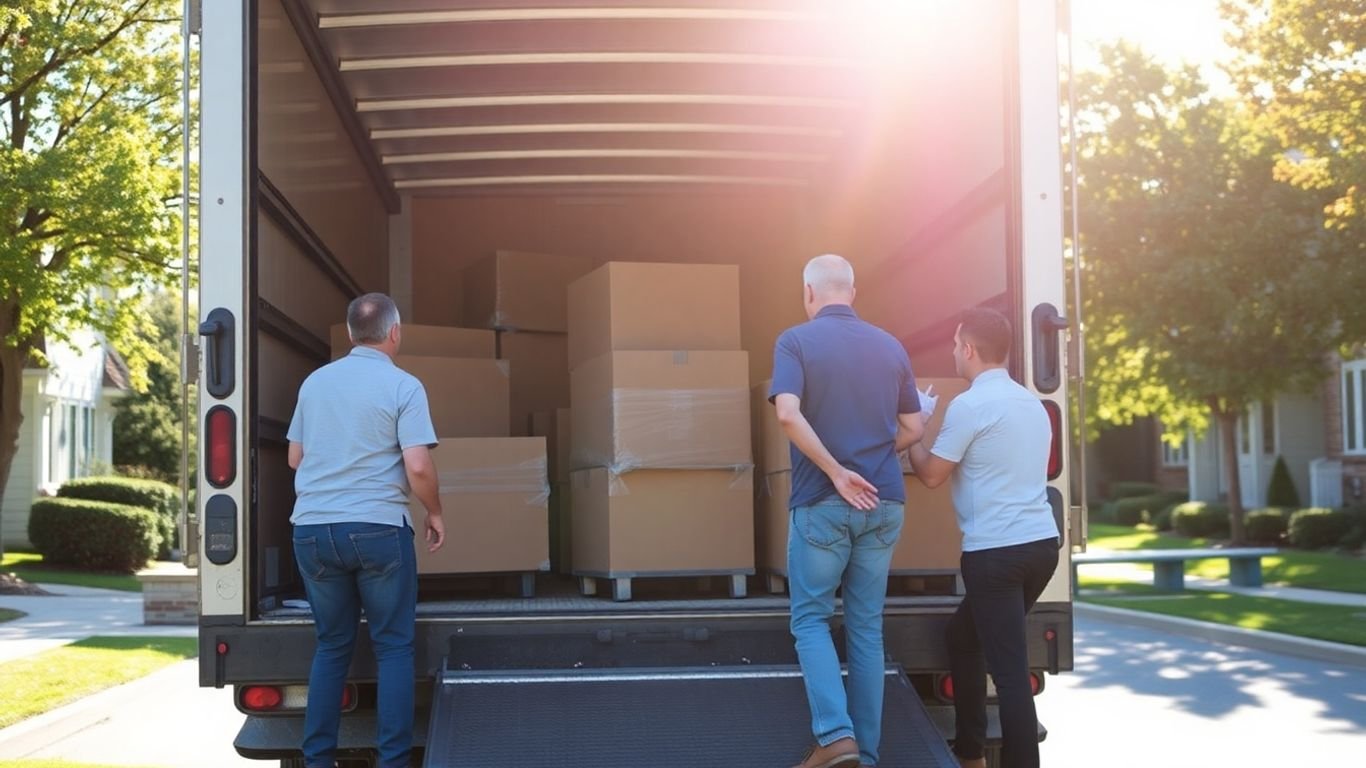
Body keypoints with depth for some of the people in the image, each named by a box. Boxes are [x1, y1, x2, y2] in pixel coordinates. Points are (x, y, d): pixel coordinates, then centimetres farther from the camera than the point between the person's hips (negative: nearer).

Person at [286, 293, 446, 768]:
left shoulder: (315, 382, 10)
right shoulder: (403, 387, -6)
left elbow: (294, 458, 17)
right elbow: (417, 467, -13)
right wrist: (435, 514, 3)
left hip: (313, 529, 5)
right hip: (377, 528, -4)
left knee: (331, 645, 14)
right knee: (393, 647, 5)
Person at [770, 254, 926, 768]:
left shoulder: (796, 341, -4)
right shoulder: (891, 347, 8)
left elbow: (788, 414, -19)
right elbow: (913, 429, 11)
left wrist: (836, 471, -14)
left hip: (822, 503, -4)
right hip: (883, 502, 4)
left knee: (811, 619, 6)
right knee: (867, 626, 10)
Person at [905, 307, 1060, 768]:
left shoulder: (970, 405, -11)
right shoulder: (1031, 403, 14)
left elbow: (931, 475, -3)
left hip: (997, 552, -9)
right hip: (1040, 544, 9)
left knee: (1009, 669, -7)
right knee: (964, 636, 23)